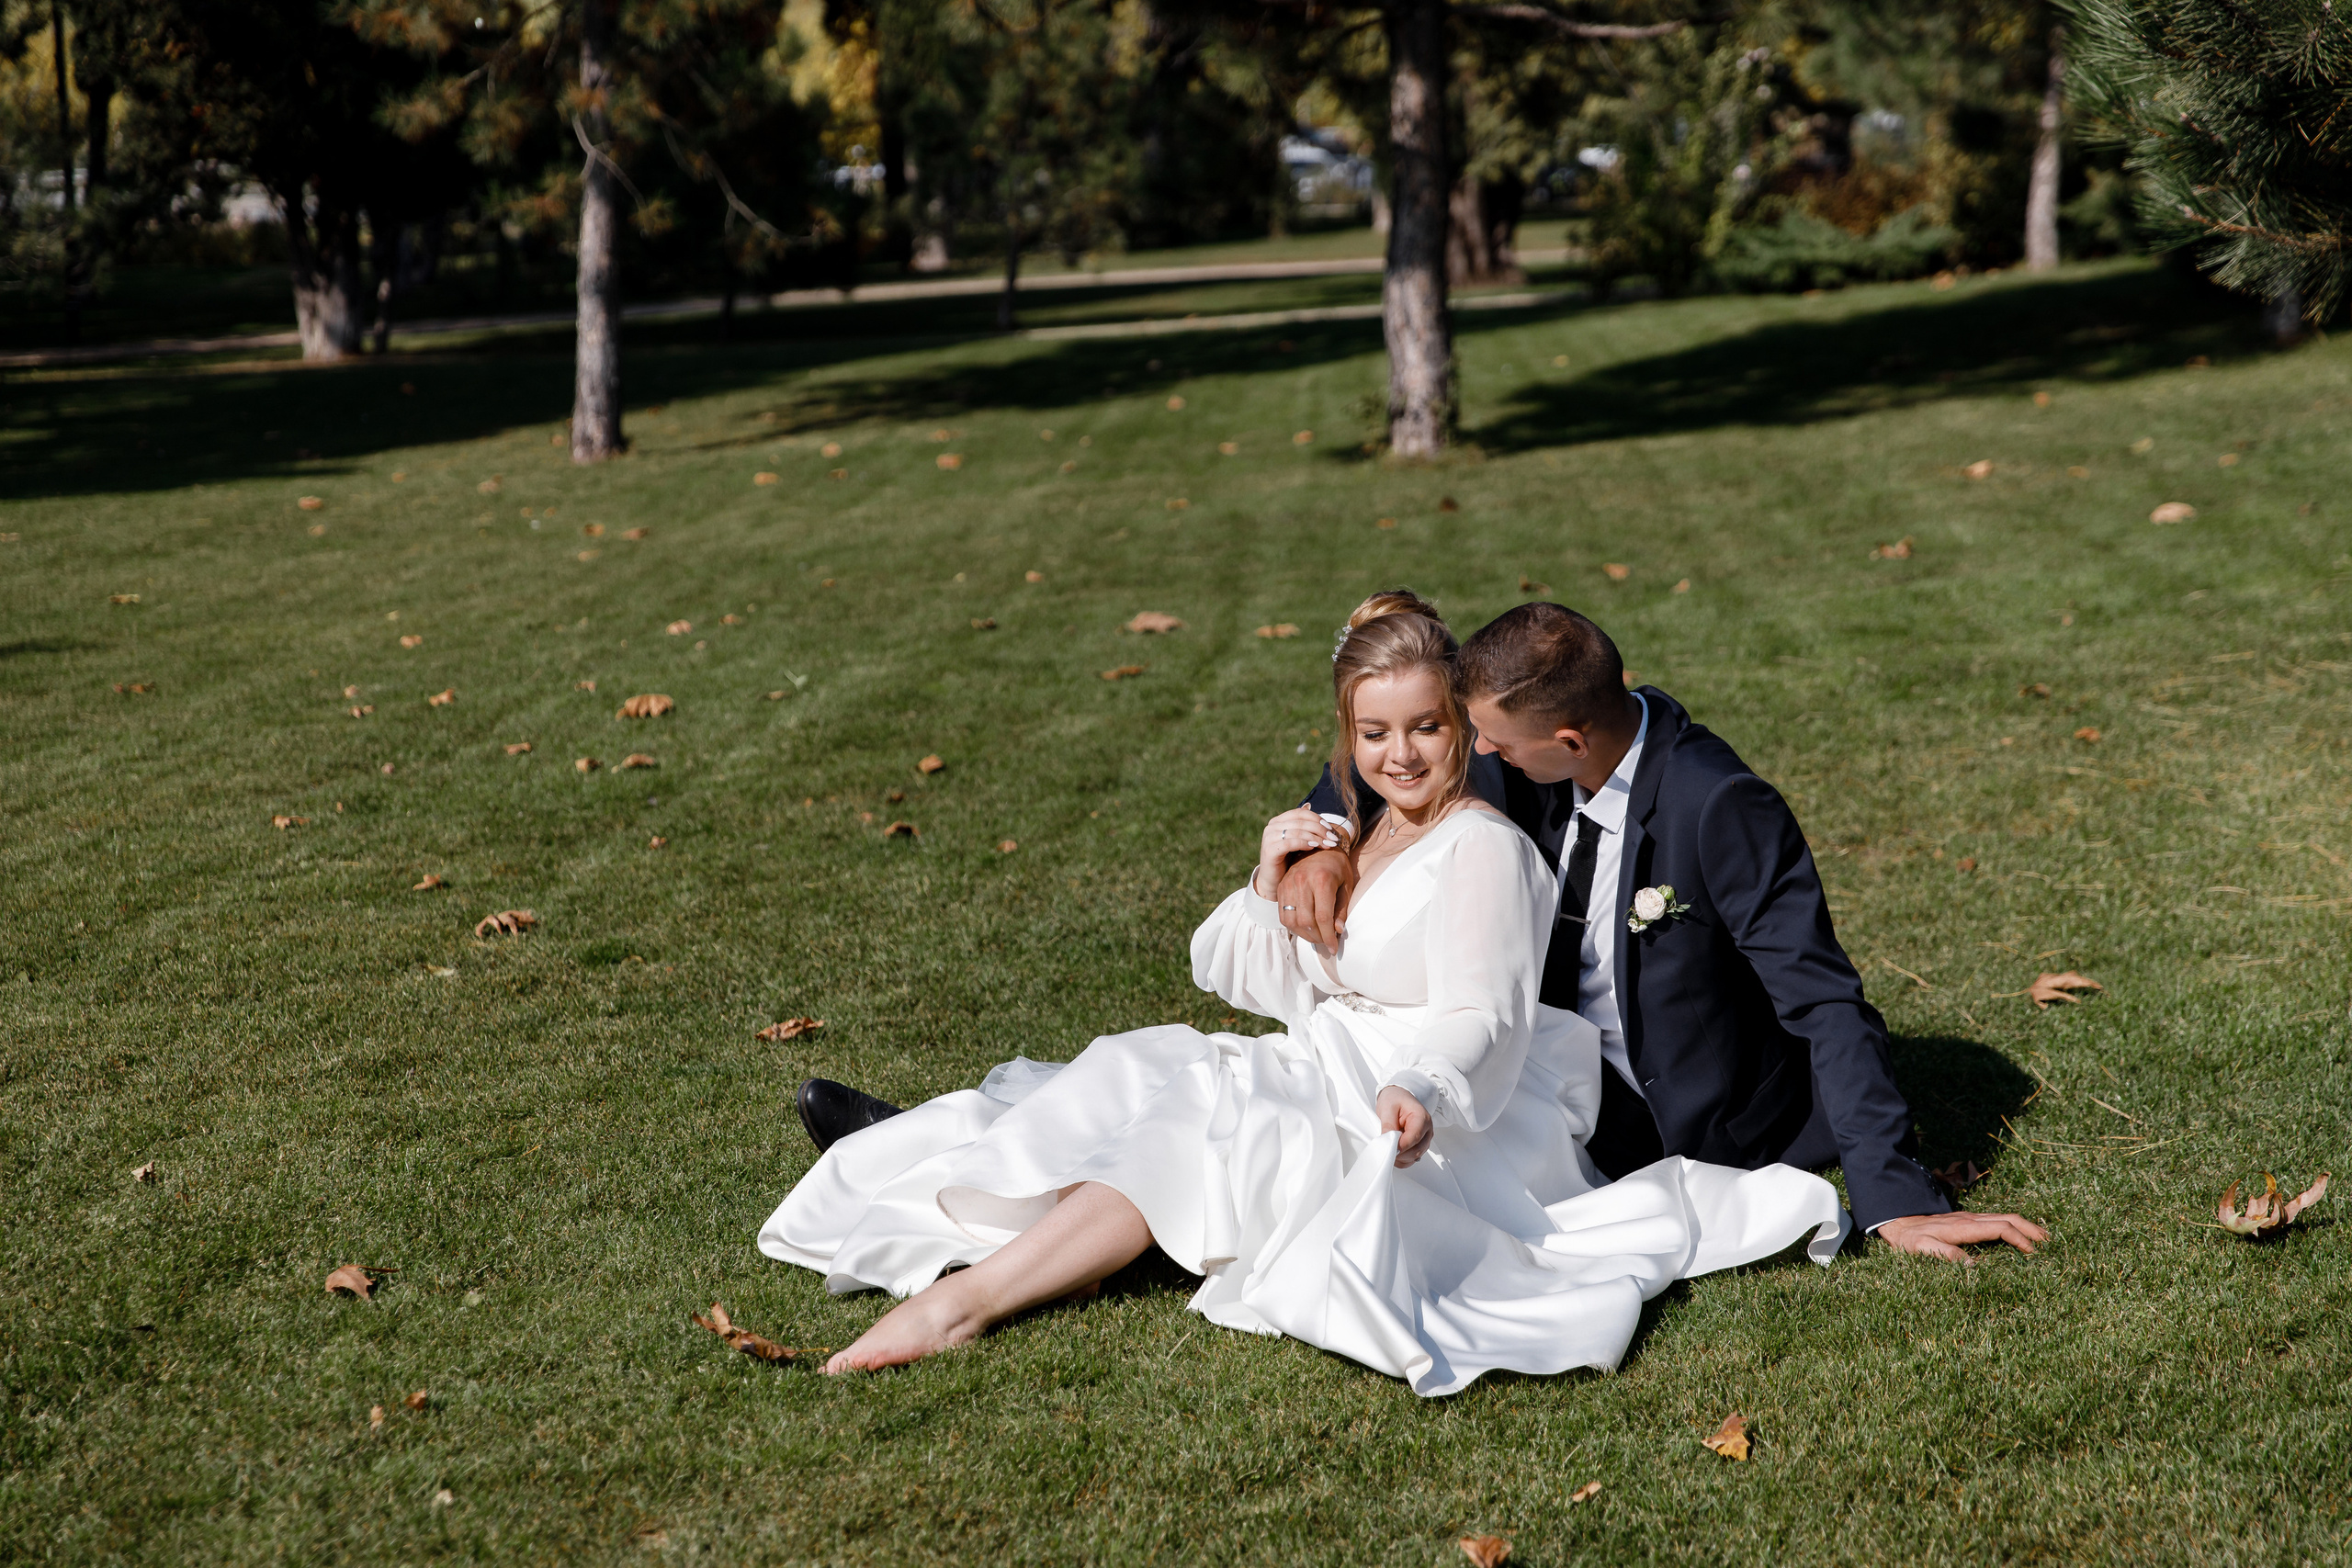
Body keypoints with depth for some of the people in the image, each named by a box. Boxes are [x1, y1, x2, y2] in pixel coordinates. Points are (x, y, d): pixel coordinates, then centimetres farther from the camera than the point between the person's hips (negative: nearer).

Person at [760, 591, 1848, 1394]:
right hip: (1327, 1078, 9)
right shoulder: (1350, 834, 15)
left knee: (1202, 1140, -26)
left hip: (1437, 1119, -9)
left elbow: (1479, 1019, -21)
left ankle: (969, 1297, -34)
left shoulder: (1483, 850, -10)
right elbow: (1275, 988, 14)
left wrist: (1420, 1092, -42)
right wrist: (1269, 884, -5)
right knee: (1150, 1077, -12)